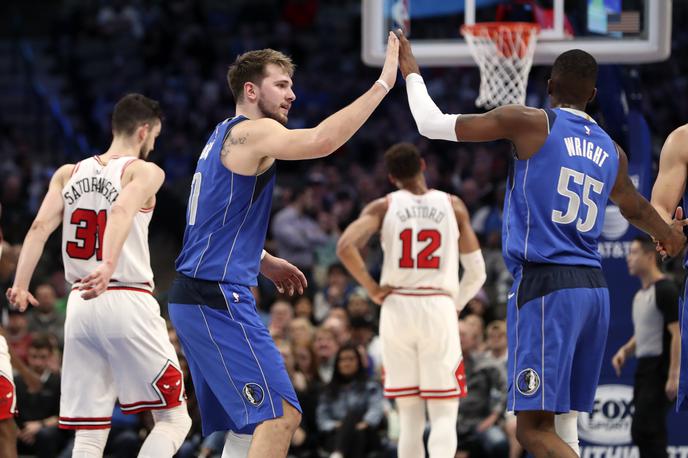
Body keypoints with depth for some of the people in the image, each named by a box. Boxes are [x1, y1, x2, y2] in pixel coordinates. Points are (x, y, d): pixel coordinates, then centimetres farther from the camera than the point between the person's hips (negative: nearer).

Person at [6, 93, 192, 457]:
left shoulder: (67, 174, 15)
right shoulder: (145, 171, -1)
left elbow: (40, 227, 2)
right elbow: (123, 210, -21)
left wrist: (20, 285, -4)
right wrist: (108, 267, -34)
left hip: (80, 304, 5)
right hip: (128, 302, -5)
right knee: (173, 418, 3)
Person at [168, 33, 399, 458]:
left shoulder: (224, 136, 20)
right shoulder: (251, 132, -11)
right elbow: (321, 141, -29)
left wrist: (264, 262, 23)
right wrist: (383, 84, -26)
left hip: (197, 297, 11)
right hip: (219, 297, -11)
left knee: (249, 423, 14)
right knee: (281, 414, -15)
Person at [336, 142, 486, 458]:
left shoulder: (383, 207, 3)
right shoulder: (452, 206, 6)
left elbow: (345, 247, -14)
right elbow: (476, 272, 6)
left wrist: (372, 288, -2)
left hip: (398, 307, 1)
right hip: (440, 309, -1)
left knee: (409, 416, 10)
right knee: (443, 415, 0)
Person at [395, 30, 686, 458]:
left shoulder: (532, 123, -2)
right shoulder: (612, 152, 16)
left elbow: (432, 123, 0)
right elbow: (637, 207, 37)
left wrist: (410, 70, 19)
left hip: (545, 283, -7)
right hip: (595, 288, 7)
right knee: (562, 413, 18)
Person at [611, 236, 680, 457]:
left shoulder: (665, 290, -12)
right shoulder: (640, 295, 16)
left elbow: (677, 333, -18)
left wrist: (673, 376, -23)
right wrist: (625, 351, 8)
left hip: (660, 369, -9)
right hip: (644, 368, 10)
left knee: (644, 430, -17)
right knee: (642, 432, 6)